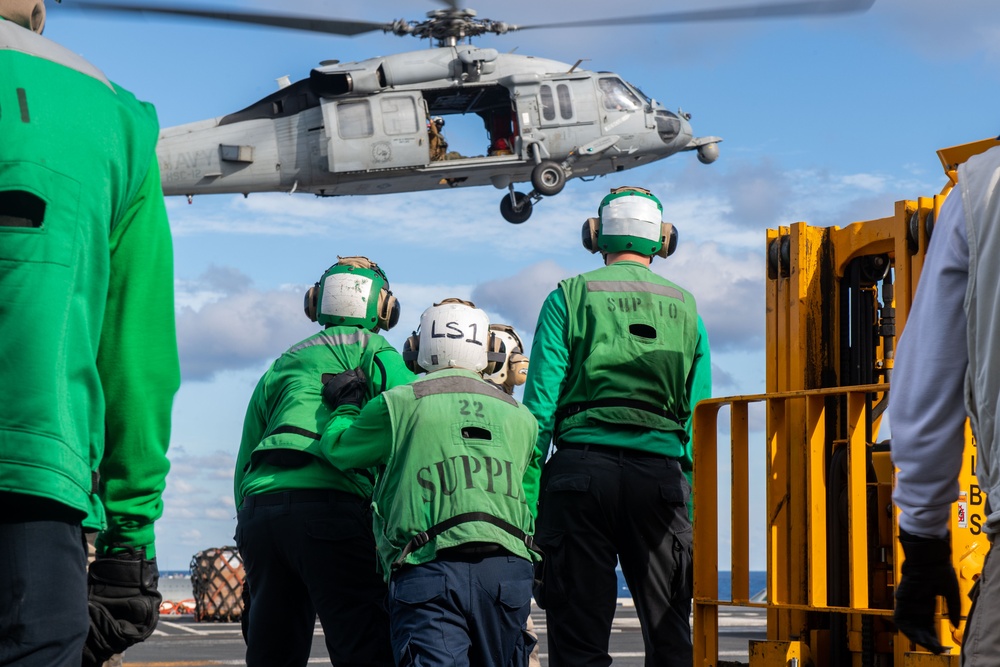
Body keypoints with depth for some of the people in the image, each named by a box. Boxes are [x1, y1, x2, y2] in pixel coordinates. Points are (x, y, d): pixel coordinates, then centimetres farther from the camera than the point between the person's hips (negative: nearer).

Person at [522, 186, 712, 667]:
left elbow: (540, 409, -2)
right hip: (660, 474, 2)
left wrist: (526, 503, -2)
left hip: (582, 469, -2)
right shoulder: (685, 308, 14)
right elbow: (697, 423, 10)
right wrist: (694, 515, 12)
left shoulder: (570, 298, 6)